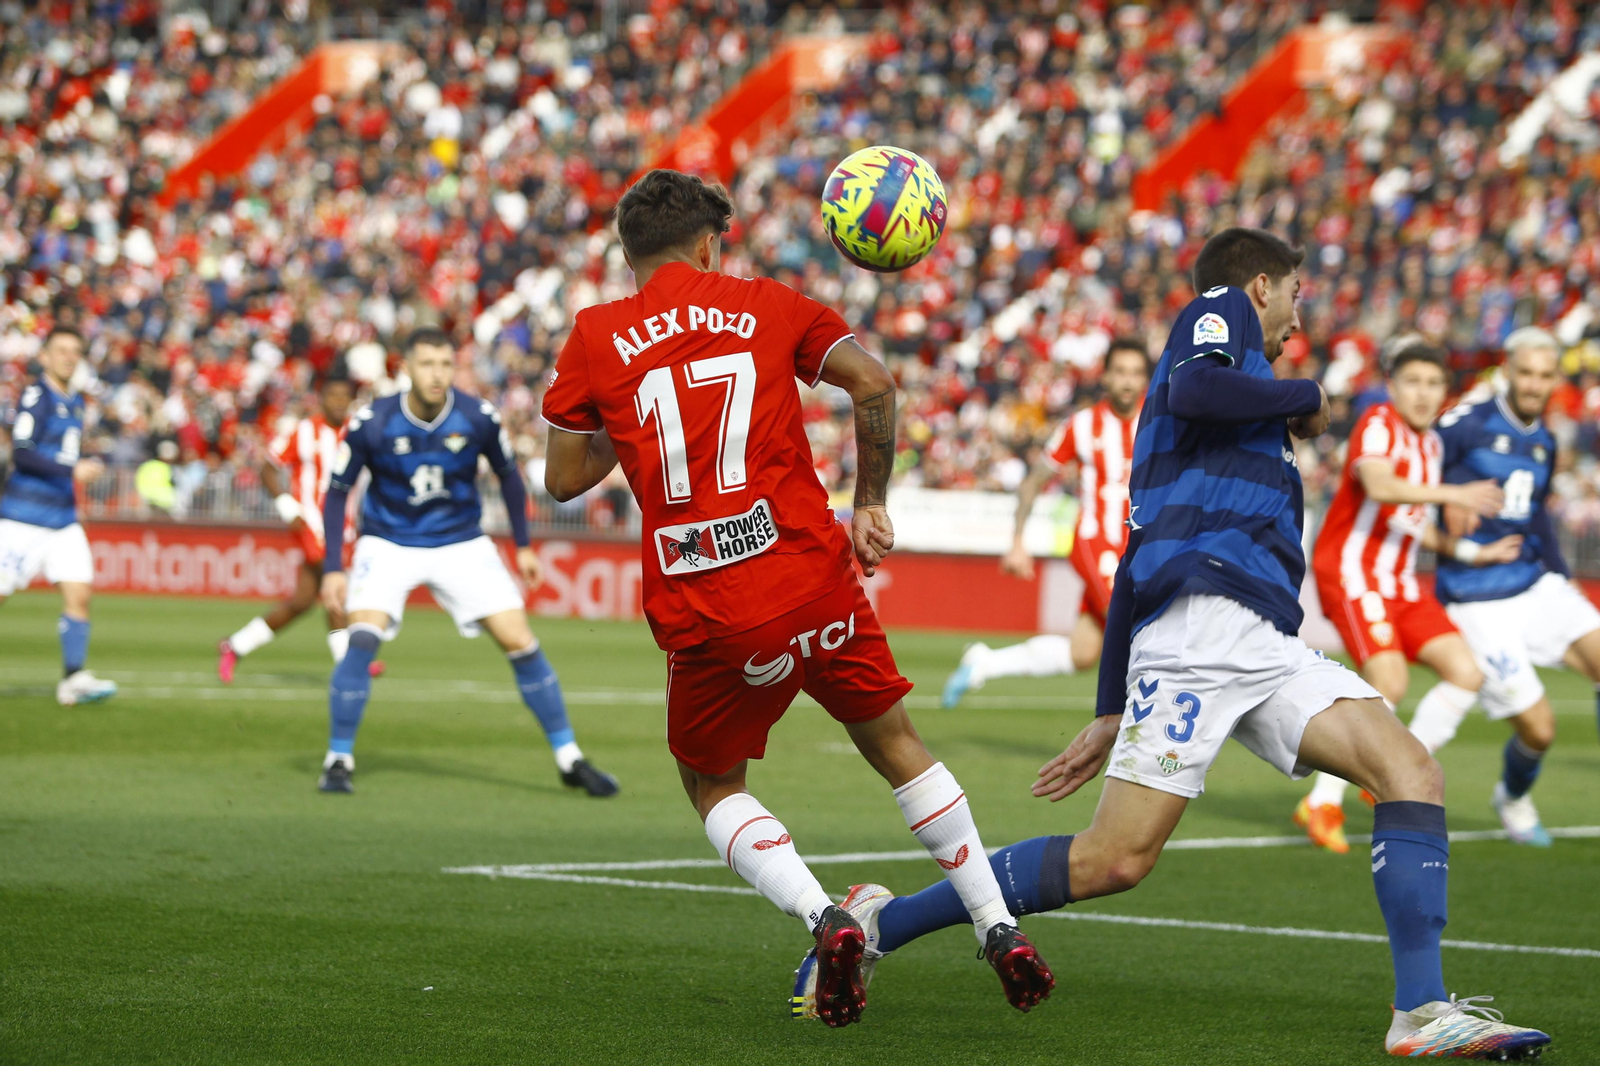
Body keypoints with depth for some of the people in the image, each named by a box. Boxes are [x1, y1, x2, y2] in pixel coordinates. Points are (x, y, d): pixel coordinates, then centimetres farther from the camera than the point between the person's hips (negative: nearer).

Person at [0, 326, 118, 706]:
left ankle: (74, 678, -5)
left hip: (63, 518, 8)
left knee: (78, 595, -4)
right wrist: (72, 470, -28)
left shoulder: (74, 403, 15)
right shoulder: (36, 396, -11)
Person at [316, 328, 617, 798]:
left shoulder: (478, 418, -14)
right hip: (388, 544, -1)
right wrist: (332, 567, -11)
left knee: (521, 643, -5)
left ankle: (569, 758, 8)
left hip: (462, 545, 2)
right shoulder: (371, 423, -18)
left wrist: (523, 545, 8)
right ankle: (338, 759, -9)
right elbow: (337, 491, -6)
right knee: (363, 639, -23)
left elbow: (508, 476, 5)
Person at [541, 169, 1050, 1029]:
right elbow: (872, 382, -2)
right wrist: (870, 503, 8)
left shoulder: (593, 338, 6)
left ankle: (823, 919, -5)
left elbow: (563, 479, 8)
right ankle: (999, 931, 16)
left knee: (714, 789, 20)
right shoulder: (766, 305, 8)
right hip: (809, 576, 1)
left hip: (702, 618, -1)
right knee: (895, 745, 20)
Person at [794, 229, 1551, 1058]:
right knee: (1114, 860, -14)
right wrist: (1306, 398, 1)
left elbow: (1138, 560, 32)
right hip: (1206, 610, -9)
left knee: (1412, 773, -9)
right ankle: (880, 923, -2)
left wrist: (1112, 714, 32)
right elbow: (1190, 389, -16)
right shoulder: (1222, 310, 9)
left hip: (1263, 641, 9)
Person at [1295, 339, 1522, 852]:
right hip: (1352, 573, -9)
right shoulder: (1379, 424, -11)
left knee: (1465, 674, -2)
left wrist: (1473, 552, 14)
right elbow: (1378, 486, -32)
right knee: (1389, 681, -23)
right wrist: (1453, 494, -38)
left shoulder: (1430, 444, 15)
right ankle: (1322, 805, -12)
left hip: (1401, 583, 9)